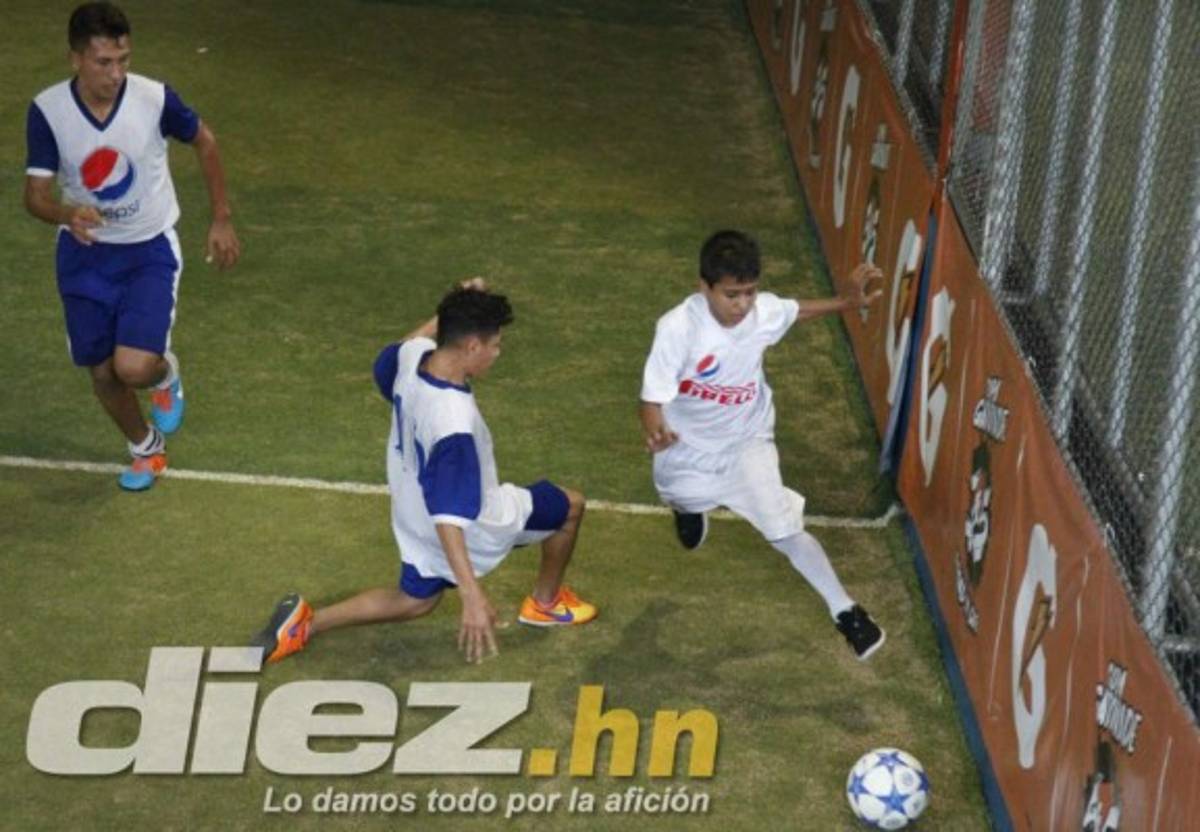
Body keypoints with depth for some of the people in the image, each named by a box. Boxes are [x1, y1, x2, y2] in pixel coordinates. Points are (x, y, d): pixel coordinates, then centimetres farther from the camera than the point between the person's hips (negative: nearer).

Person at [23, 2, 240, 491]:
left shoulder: (154, 99, -20)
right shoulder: (47, 111, -18)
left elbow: (204, 141, 0)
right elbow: (35, 194, -15)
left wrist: (221, 220, 3)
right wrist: (67, 214, -39)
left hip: (150, 250, -2)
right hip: (84, 253, 2)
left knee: (134, 367, -18)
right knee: (102, 373, 10)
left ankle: (165, 375, 21)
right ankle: (146, 448, 40)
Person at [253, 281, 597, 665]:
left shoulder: (412, 356, -19)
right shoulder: (454, 423, -40)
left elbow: (387, 364, 10)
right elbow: (449, 517, -43)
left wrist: (449, 314, 10)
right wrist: (471, 594, -46)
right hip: (475, 523, -7)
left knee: (414, 601, 29)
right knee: (570, 506, 18)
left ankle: (307, 622, 13)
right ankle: (545, 604, 39)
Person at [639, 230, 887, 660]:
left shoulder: (764, 311, -24)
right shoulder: (678, 327, -36)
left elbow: (798, 310, 3)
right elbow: (653, 396, -34)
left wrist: (846, 302, -8)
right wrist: (653, 427, -56)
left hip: (746, 442, 0)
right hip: (687, 446, 0)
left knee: (785, 530, -11)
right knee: (684, 502, 31)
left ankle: (845, 611, 3)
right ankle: (692, 507, 71)